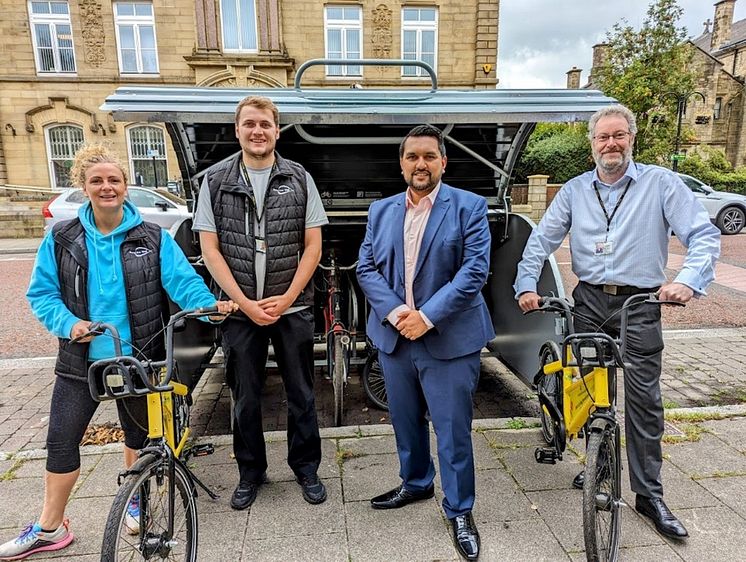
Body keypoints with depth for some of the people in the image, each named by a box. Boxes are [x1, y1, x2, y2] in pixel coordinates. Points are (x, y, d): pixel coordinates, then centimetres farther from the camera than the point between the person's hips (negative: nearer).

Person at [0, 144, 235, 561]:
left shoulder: (154, 239, -6)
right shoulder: (61, 239, 0)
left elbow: (183, 280, -15)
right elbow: (42, 292, 1)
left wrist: (209, 305, -34)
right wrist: (68, 323, -16)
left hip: (137, 359, -1)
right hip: (81, 360, 1)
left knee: (139, 433, 16)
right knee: (61, 442, 8)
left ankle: (134, 500, 41)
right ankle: (50, 527, 28)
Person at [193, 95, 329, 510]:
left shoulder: (299, 179, 1)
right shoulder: (215, 180, 2)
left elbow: (313, 246, 0)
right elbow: (210, 249, -1)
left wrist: (286, 298, -9)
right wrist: (246, 303, -9)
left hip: (292, 308, 0)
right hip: (240, 309, 1)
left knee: (301, 394, 10)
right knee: (245, 398, 12)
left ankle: (306, 468, 30)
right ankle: (250, 472, 32)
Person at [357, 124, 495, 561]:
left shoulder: (469, 207, -4)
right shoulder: (381, 211, 9)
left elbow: (475, 270, -13)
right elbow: (366, 268, 4)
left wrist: (427, 316, -20)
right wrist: (393, 311, -13)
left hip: (450, 340, -4)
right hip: (394, 338, 5)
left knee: (453, 430, 4)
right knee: (406, 421, 20)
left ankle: (460, 511, 24)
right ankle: (416, 484, 43)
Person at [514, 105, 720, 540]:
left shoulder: (661, 183, -1)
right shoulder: (575, 190, 7)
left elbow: (705, 234, -7)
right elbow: (542, 239, 5)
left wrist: (688, 281, -24)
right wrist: (526, 284, -9)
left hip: (640, 305, -3)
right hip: (590, 301, 3)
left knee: (643, 399, -1)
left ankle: (650, 495, 13)